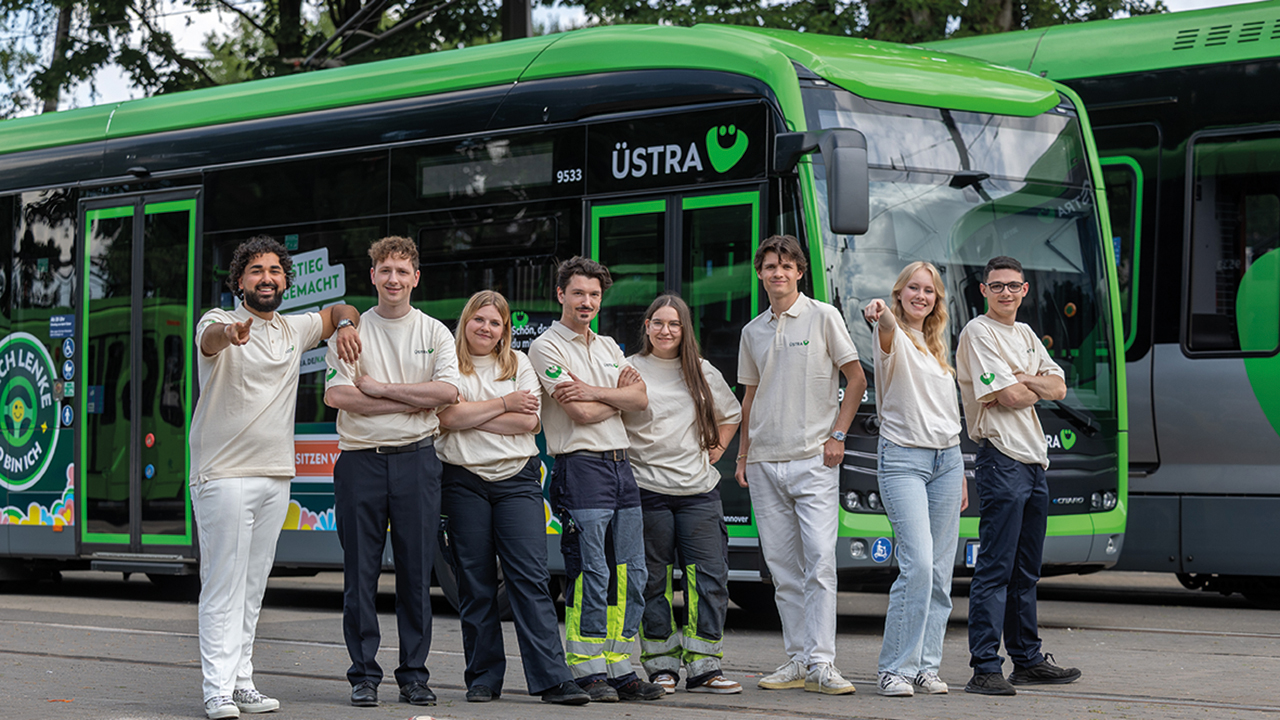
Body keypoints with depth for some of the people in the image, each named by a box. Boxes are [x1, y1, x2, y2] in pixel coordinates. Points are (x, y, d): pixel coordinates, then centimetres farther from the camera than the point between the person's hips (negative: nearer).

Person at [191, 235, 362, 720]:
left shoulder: (294, 330, 13)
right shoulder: (221, 324, -6)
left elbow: (340, 311, 29)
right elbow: (210, 337, -30)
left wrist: (345, 325, 3)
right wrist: (229, 333, -55)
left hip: (276, 478, 6)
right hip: (224, 476, -6)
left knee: (253, 587, 10)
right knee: (223, 586, -8)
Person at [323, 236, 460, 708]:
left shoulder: (434, 333, 9)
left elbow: (447, 390, -7)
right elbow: (336, 394, -8)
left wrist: (378, 389, -8)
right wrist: (411, 402, -10)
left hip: (416, 460, 1)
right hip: (361, 460, 0)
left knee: (416, 572, 2)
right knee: (360, 572, 0)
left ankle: (414, 674, 10)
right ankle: (364, 674, 7)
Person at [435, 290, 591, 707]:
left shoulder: (519, 364, 12)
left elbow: (528, 421, -1)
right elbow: (447, 417, -10)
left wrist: (471, 415, -6)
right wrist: (504, 404, -4)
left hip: (517, 479, 1)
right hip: (464, 481, -1)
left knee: (531, 576, -8)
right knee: (475, 583, 2)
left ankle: (552, 678, -11)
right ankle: (483, 678, 11)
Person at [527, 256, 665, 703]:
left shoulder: (607, 346, 20)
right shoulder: (547, 347, -3)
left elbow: (640, 398, 6)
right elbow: (582, 414, -13)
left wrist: (594, 392, -8)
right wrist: (618, 397, 3)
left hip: (621, 466, 7)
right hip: (581, 468, -7)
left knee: (630, 575, 5)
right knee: (590, 574, -10)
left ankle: (619, 669, 10)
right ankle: (586, 672, -4)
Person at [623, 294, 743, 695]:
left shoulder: (702, 372, 14)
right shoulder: (629, 370, 2)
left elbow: (731, 414, 28)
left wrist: (716, 448, 16)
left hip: (699, 491, 3)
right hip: (647, 490, -3)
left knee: (710, 578, -3)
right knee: (653, 582, 0)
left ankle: (703, 667, 2)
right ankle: (661, 667, 8)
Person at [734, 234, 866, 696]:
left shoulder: (823, 317, 0)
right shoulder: (753, 331, 14)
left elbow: (856, 379, 1)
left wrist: (837, 435, -7)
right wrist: (743, 455, 14)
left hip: (813, 459, -5)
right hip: (765, 462, 5)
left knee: (820, 561, -13)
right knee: (782, 568, 6)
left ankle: (821, 663, -13)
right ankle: (798, 660, 12)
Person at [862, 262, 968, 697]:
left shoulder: (936, 347, 19)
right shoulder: (894, 339, -3)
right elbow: (888, 332, -29)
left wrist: (959, 473, 21)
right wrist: (881, 316, -53)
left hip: (946, 459, 7)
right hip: (904, 460, -7)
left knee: (940, 571, 4)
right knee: (917, 565, -17)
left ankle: (926, 667, 10)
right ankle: (895, 669, -11)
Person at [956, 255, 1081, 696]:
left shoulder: (1026, 334, 19)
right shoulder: (978, 333, -7)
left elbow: (1058, 388, 10)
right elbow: (1008, 397, -15)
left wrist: (1022, 380, -8)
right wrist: (1037, 388, 4)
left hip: (1034, 461, 9)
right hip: (1001, 458, -9)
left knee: (1026, 571, 14)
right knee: (995, 568, -11)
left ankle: (1027, 659, 21)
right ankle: (984, 668, -12)